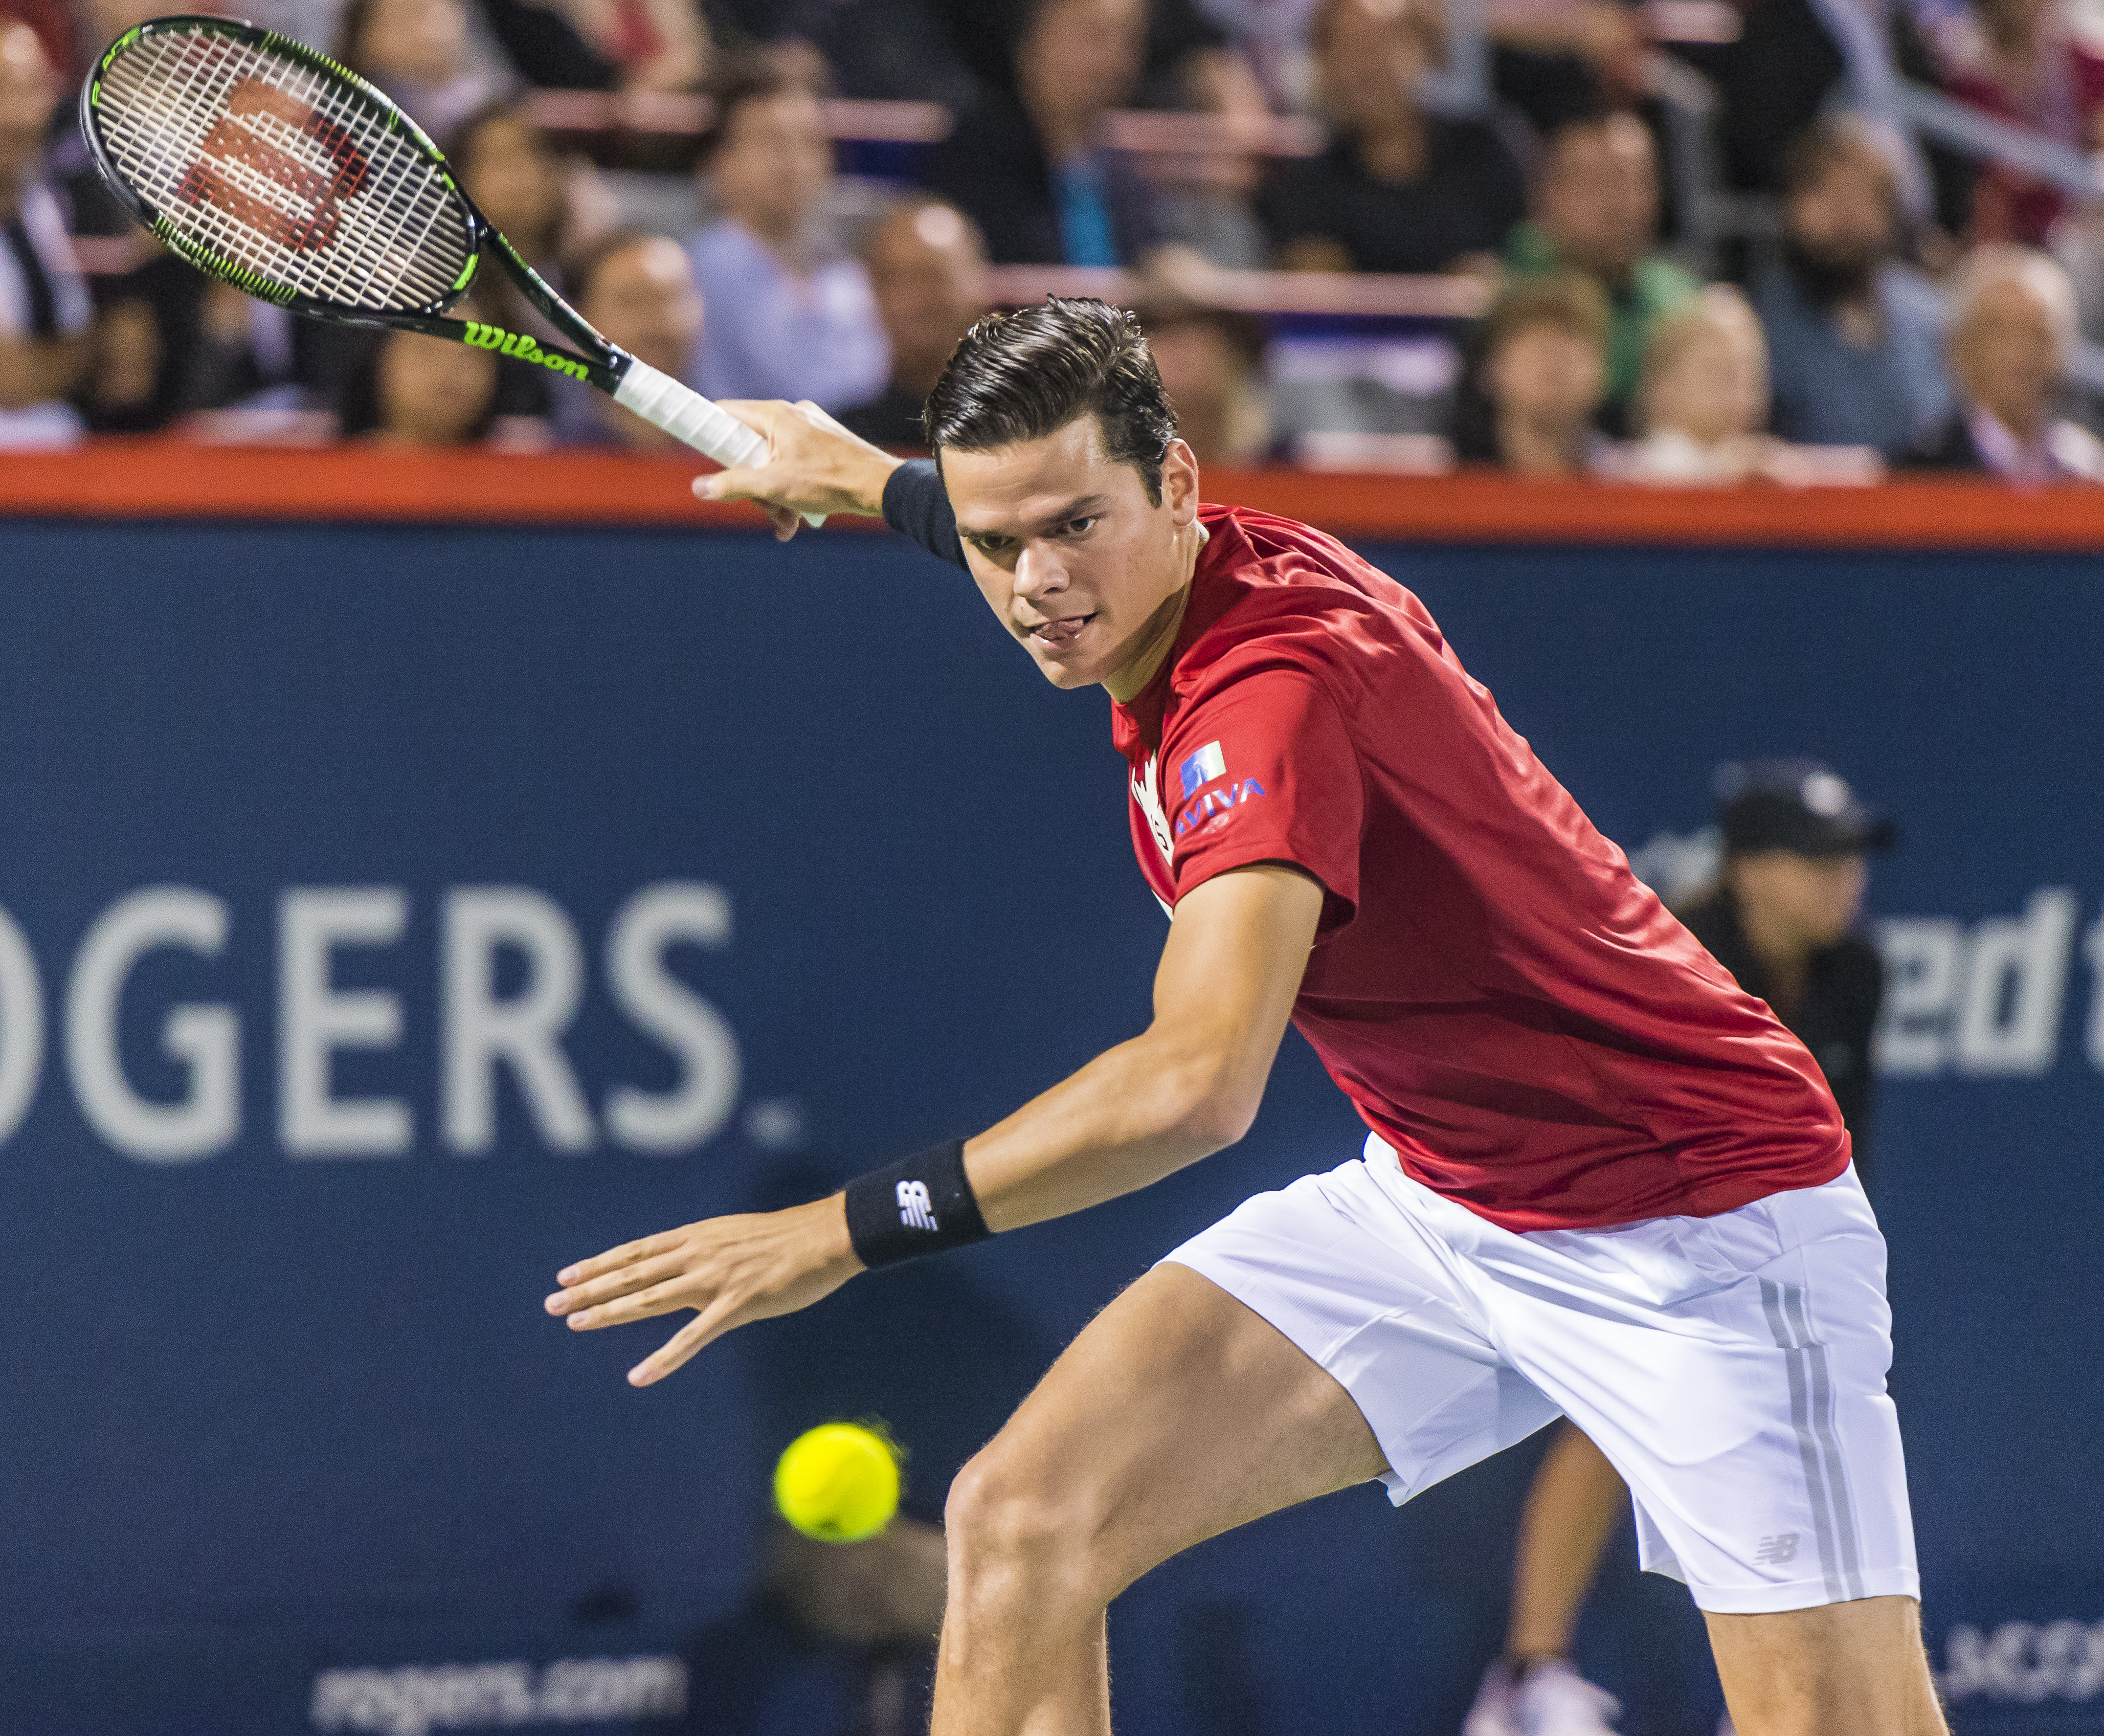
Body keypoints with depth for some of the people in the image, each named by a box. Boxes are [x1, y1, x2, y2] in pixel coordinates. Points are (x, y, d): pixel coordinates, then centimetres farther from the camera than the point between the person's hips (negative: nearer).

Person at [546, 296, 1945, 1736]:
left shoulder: (1278, 684, -29)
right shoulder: (1230, 564, -3)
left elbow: (1198, 1086, -42)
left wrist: (847, 1230, -40)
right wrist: (869, 480, 39)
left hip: (1690, 1215, -8)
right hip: (1430, 1191, 8)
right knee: (1022, 1522, -9)